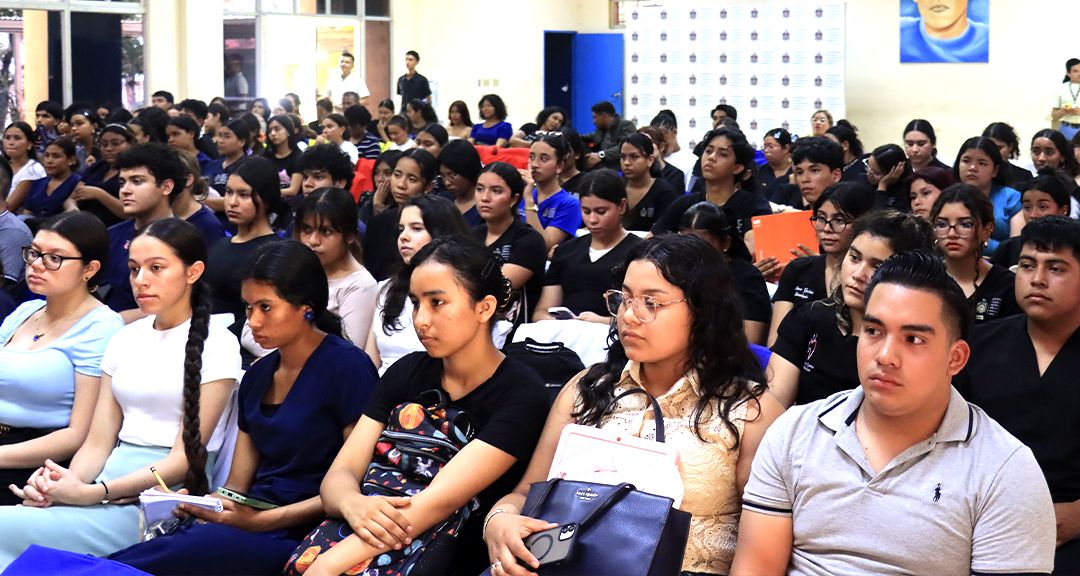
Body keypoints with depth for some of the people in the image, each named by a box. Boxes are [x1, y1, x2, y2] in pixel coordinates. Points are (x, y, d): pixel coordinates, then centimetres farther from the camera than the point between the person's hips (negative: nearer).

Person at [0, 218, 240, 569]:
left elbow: (186, 456, -8)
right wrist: (66, 482, -11)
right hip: (109, 482, 6)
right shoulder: (124, 340, 17)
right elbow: (99, 442, 12)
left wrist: (92, 492, -18)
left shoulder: (216, 345, -2)